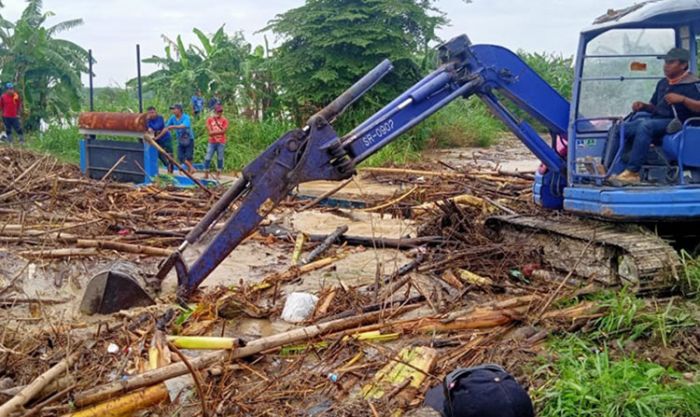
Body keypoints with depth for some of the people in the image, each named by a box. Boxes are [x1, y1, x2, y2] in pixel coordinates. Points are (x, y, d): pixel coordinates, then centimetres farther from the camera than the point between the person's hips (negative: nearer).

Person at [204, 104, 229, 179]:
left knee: (220, 158, 4)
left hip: (221, 142, -1)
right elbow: (210, 132, -3)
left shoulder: (224, 120, 2)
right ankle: (206, 174, 3)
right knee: (207, 158, -3)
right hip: (212, 142, 1)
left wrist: (214, 132, -12)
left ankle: (218, 174, 12)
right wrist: (219, 131, -13)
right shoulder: (210, 119, 5)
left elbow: (223, 131, -9)